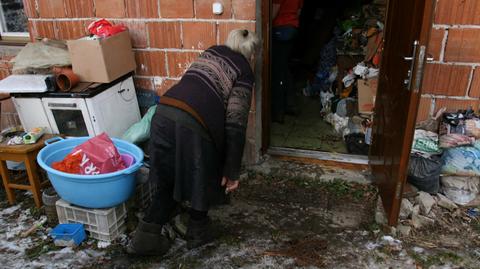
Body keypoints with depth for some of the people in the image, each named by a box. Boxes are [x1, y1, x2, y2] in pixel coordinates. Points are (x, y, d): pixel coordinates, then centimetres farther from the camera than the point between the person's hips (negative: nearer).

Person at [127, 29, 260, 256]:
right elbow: (235, 124, -3)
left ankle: (146, 235, 23)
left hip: (164, 113, 6)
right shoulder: (244, 72, 6)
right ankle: (198, 232, 37)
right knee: (202, 179, 19)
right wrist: (232, 171, 1)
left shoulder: (212, 51, 24)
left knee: (171, 179, 23)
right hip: (192, 124, -6)